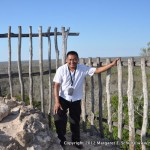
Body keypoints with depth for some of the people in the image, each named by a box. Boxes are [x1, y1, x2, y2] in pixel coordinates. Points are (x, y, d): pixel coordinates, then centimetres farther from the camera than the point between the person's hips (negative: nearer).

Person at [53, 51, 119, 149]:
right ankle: (61, 140, 20)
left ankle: (76, 140, 36)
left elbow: (97, 70, -15)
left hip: (76, 100, 2)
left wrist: (112, 64, -24)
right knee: (59, 120, -6)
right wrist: (57, 102, -20)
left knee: (75, 121, 14)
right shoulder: (61, 70, -16)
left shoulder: (83, 69, -11)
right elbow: (56, 86, -14)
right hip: (63, 99, -2)